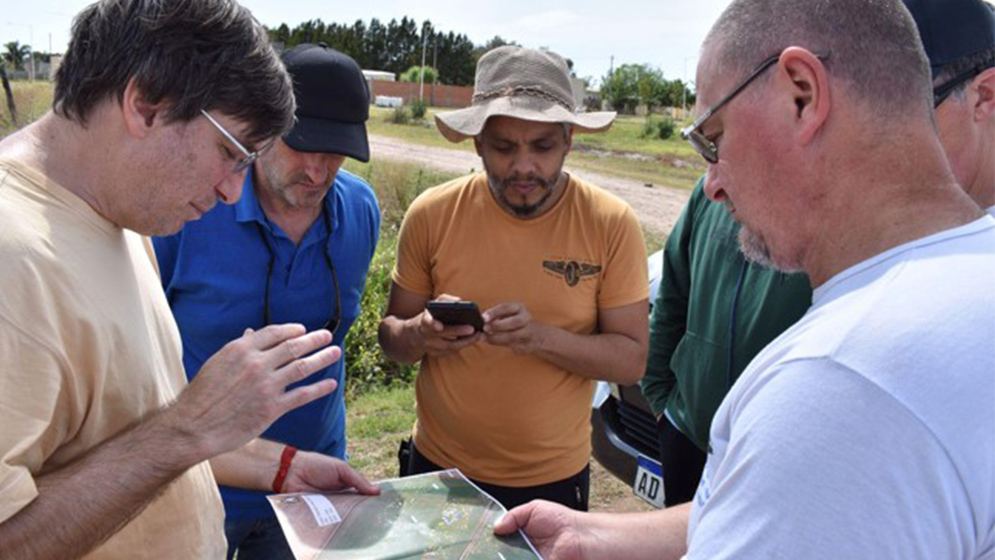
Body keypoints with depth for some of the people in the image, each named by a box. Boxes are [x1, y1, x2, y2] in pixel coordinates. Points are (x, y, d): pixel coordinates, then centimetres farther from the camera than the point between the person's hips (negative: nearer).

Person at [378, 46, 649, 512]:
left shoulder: (611, 224, -13)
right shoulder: (432, 214, -10)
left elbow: (631, 360, -11)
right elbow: (391, 335, -1)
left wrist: (542, 337, -28)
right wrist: (421, 335, -24)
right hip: (437, 468, 1)